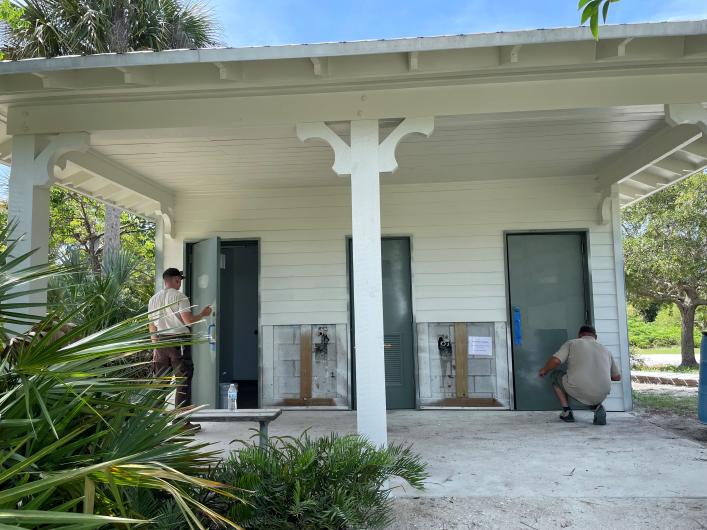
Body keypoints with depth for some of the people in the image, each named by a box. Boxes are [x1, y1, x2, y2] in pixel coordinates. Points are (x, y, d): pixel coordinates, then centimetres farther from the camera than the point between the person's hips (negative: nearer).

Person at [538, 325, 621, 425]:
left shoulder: (572, 343, 9)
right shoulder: (606, 351, 21)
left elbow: (555, 360, -5)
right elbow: (617, 377, 25)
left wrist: (544, 370, 15)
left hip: (578, 392, -4)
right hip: (600, 396, 4)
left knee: (556, 375, 25)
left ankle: (567, 411, 17)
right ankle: (597, 407, 9)